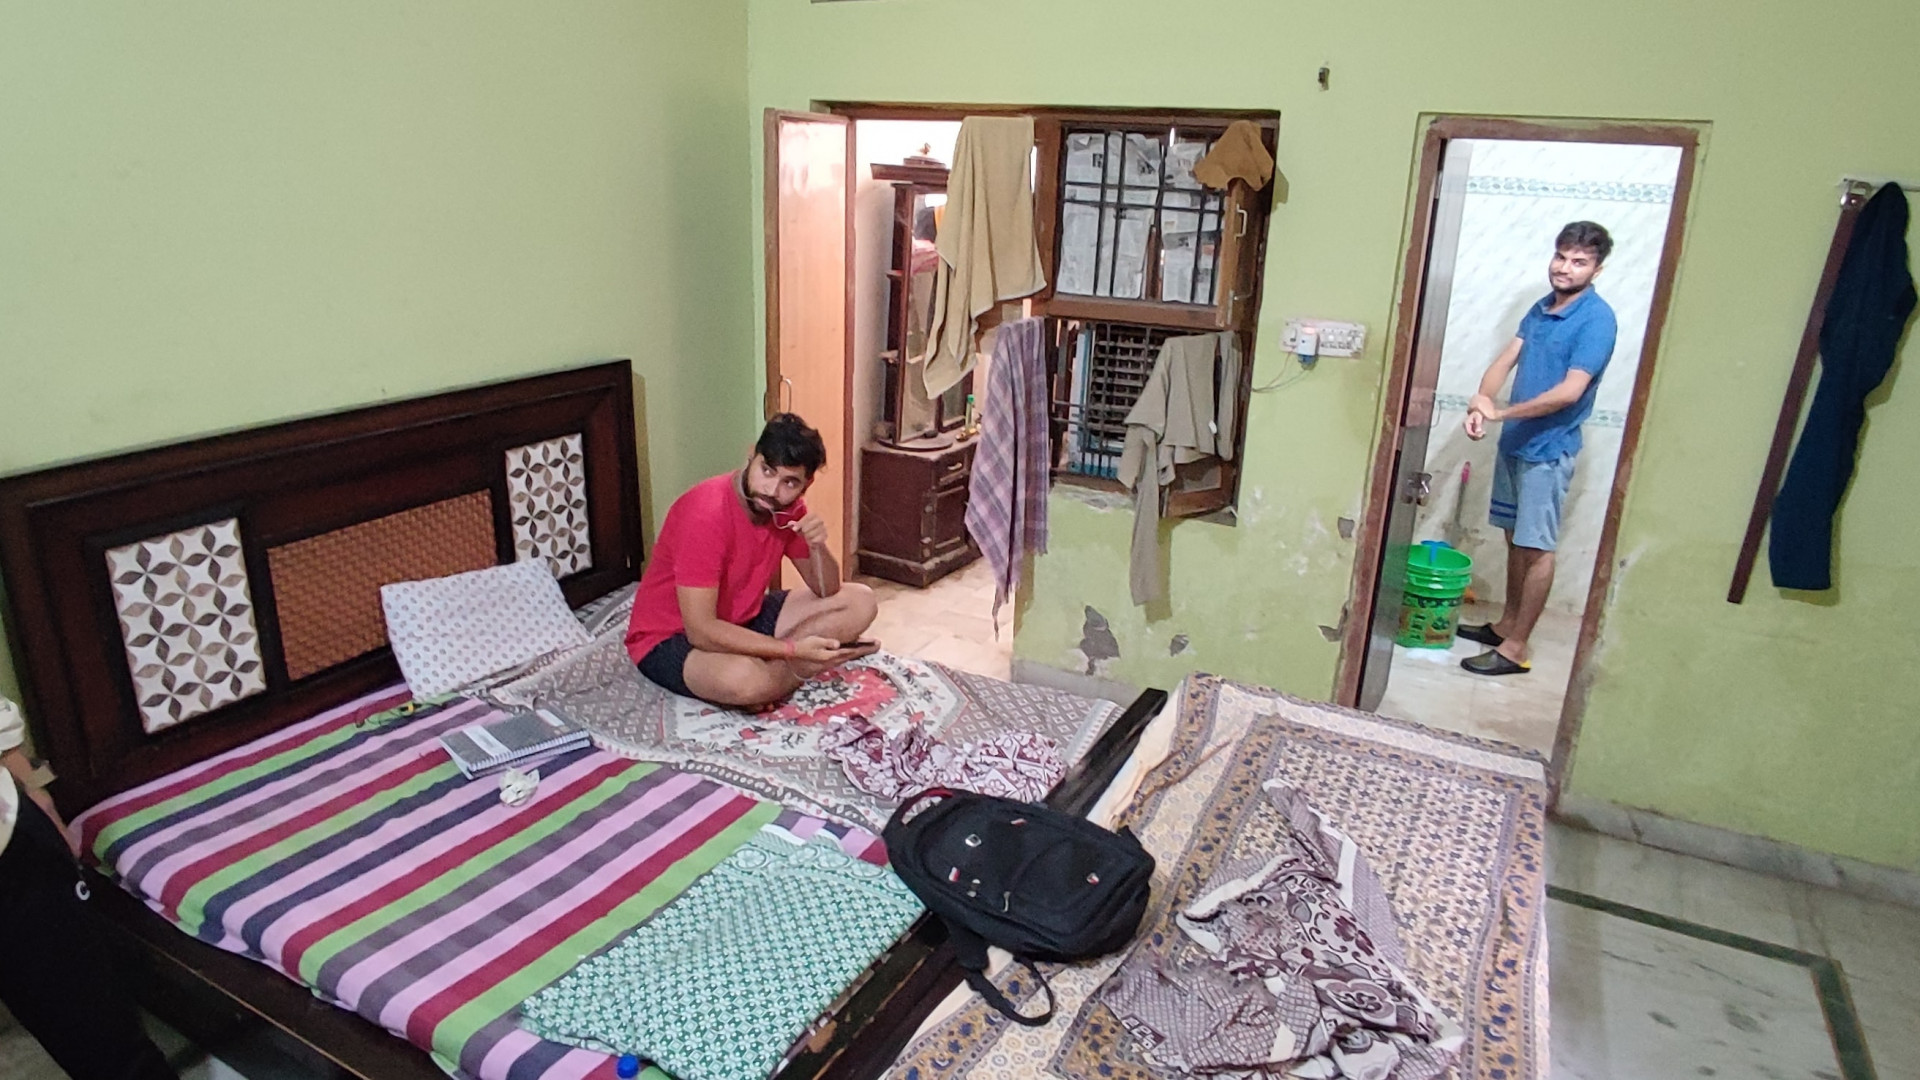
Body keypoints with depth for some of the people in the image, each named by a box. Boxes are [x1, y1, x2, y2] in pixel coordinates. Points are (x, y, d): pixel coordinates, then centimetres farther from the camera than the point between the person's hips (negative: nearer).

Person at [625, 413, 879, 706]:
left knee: (860, 602, -2)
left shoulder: (788, 509, -7)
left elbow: (827, 591, 2)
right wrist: (795, 651, -32)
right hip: (670, 638, -7)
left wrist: (817, 546, -20)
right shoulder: (706, 513, -29)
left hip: (743, 620, 8)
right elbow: (701, 630, -32)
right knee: (746, 679, -41)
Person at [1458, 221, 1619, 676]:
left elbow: (1570, 391, -23)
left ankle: (1517, 647, 6)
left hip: (1548, 449, -8)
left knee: (1537, 548, -1)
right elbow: (1506, 359, 1)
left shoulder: (1597, 319, -15)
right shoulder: (1542, 307, 9)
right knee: (1515, 538, 16)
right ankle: (1506, 625, 29)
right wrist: (1482, 399, -19)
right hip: (1515, 440, 8)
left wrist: (1501, 413, -19)